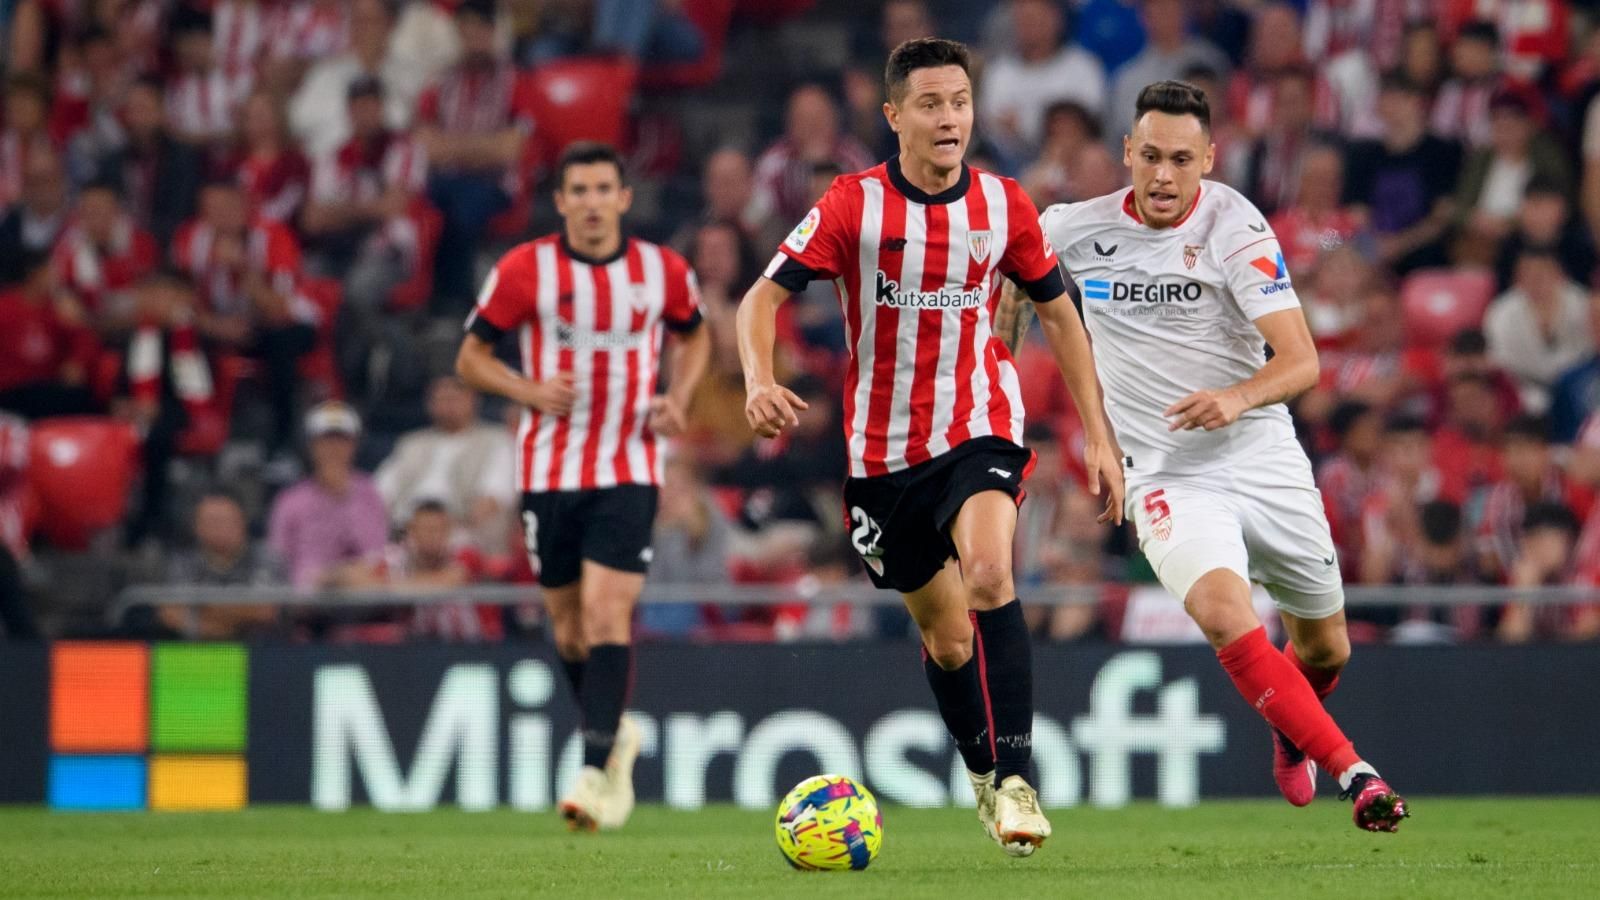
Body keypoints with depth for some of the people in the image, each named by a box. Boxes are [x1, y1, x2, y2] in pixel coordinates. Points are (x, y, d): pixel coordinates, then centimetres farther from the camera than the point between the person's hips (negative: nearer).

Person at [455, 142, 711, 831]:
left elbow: (694, 336, 20)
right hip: (550, 468, 1)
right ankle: (613, 733, 35)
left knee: (608, 611, -16)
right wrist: (528, 390, -15)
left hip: (629, 470, -1)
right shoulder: (524, 270, -4)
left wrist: (678, 398, 1)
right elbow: (471, 357, 4)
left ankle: (597, 772, -19)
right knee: (568, 621, 9)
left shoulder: (662, 271, 1)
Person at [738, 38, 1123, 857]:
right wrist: (759, 379, -32)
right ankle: (983, 777, 34)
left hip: (979, 429, -1)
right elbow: (765, 296, -11)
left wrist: (1098, 436, 6)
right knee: (944, 633, 10)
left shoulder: (1003, 206, -3)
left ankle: (1016, 779, -28)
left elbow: (1057, 311, 9)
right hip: (881, 448, 1)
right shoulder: (854, 204, -9)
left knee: (988, 575, -28)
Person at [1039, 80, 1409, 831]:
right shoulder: (1079, 228, -3)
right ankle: (1352, 774, -30)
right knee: (1222, 611, -29)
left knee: (1325, 648, 13)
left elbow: (1300, 360, -20)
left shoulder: (1233, 226, -12)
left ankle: (1291, 736, 49)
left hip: (1266, 460, 0)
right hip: (1167, 478, 0)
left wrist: (1237, 398, -37)